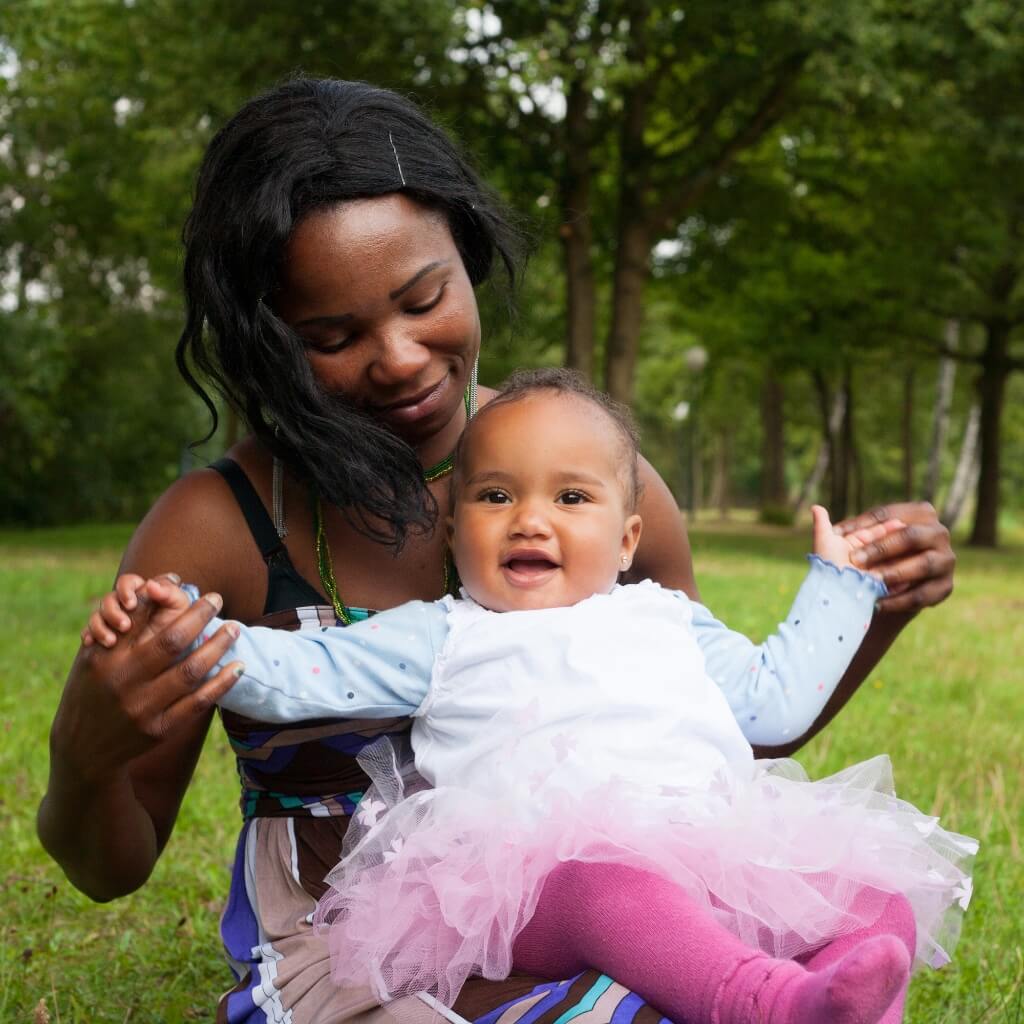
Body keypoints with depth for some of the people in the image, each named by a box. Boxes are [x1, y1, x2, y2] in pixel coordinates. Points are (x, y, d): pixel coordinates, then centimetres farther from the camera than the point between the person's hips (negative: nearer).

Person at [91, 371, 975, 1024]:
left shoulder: (667, 620, 31)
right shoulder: (439, 638, 20)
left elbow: (772, 698, 38)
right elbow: (298, 673, 12)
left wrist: (838, 582, 39)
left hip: (716, 855, 5)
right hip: (540, 863, -5)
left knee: (871, 885, -17)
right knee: (609, 883, -40)